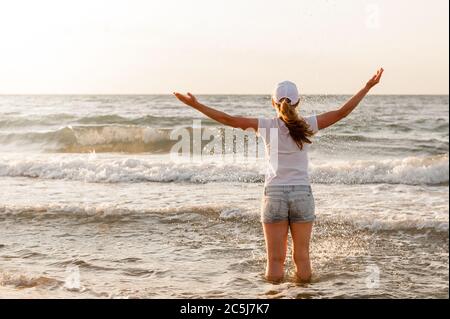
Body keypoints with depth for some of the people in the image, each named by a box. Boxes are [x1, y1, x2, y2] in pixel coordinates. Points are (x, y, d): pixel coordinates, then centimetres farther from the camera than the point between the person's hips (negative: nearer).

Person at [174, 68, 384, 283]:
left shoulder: (266, 127, -6)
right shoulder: (306, 126, -5)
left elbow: (228, 120, -7)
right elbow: (342, 112, -2)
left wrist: (195, 105, -2)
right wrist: (368, 87, 4)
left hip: (274, 193, -1)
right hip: (302, 194, 1)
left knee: (275, 259, 5)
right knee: (302, 256, 11)